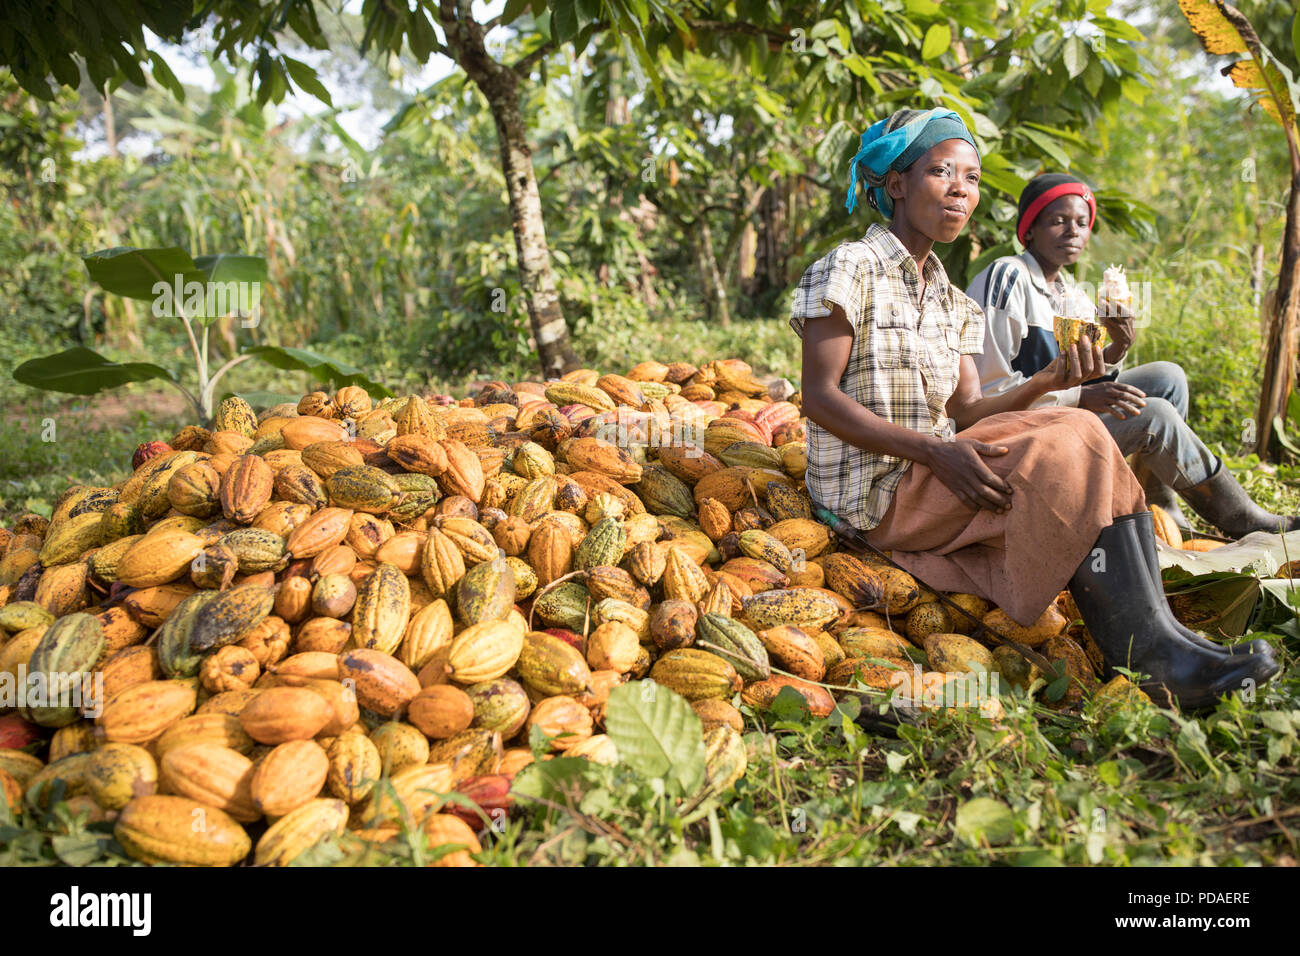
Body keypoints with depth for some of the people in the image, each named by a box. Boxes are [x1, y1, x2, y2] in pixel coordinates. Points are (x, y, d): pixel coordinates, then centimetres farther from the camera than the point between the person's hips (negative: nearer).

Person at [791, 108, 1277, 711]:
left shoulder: (949, 299, 18)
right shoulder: (848, 268, -5)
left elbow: (965, 411, 9)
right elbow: (819, 398, -14)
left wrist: (1045, 385, -11)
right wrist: (935, 451, -24)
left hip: (936, 473, 7)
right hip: (875, 489, -7)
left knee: (1077, 442, -16)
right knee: (1071, 448, -22)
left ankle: (1154, 642, -26)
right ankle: (1149, 651, -22)